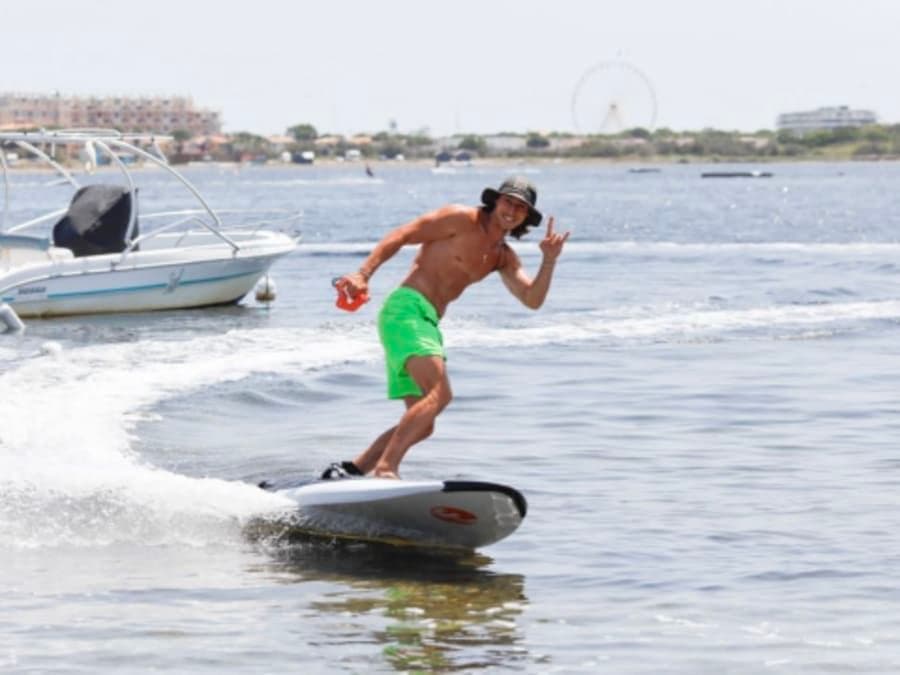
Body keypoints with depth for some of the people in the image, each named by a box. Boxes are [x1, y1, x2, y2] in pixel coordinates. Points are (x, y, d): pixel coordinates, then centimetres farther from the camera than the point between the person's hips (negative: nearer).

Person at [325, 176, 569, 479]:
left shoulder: (503, 258, 19)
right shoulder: (462, 219, -2)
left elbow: (533, 300, 9)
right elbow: (400, 236, -7)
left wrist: (549, 261, -7)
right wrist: (363, 274, -18)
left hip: (428, 324, 9)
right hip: (406, 309, -9)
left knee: (422, 424, 9)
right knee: (439, 393, -27)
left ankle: (351, 470, 14)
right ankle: (385, 468, -33)